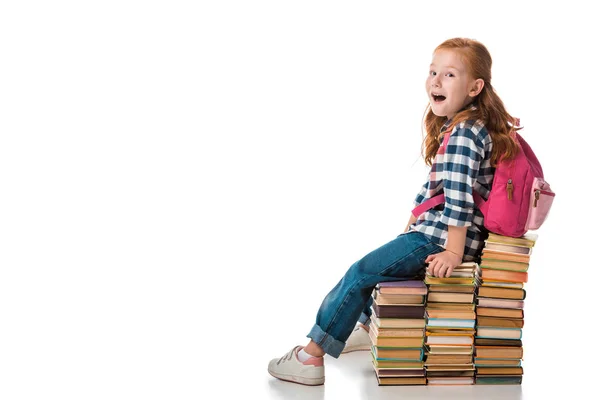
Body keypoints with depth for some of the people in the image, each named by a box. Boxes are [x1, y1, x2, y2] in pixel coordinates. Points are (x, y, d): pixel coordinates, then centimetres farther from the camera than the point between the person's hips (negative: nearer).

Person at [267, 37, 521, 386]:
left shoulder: (464, 134, -20)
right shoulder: (454, 128, 13)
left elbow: (458, 196, -27)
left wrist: (453, 252, -28)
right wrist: (412, 225, 24)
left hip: (442, 239, -11)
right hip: (432, 230, 11)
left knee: (360, 273, -14)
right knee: (379, 261, 29)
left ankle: (312, 355, -9)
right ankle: (367, 326, 49)